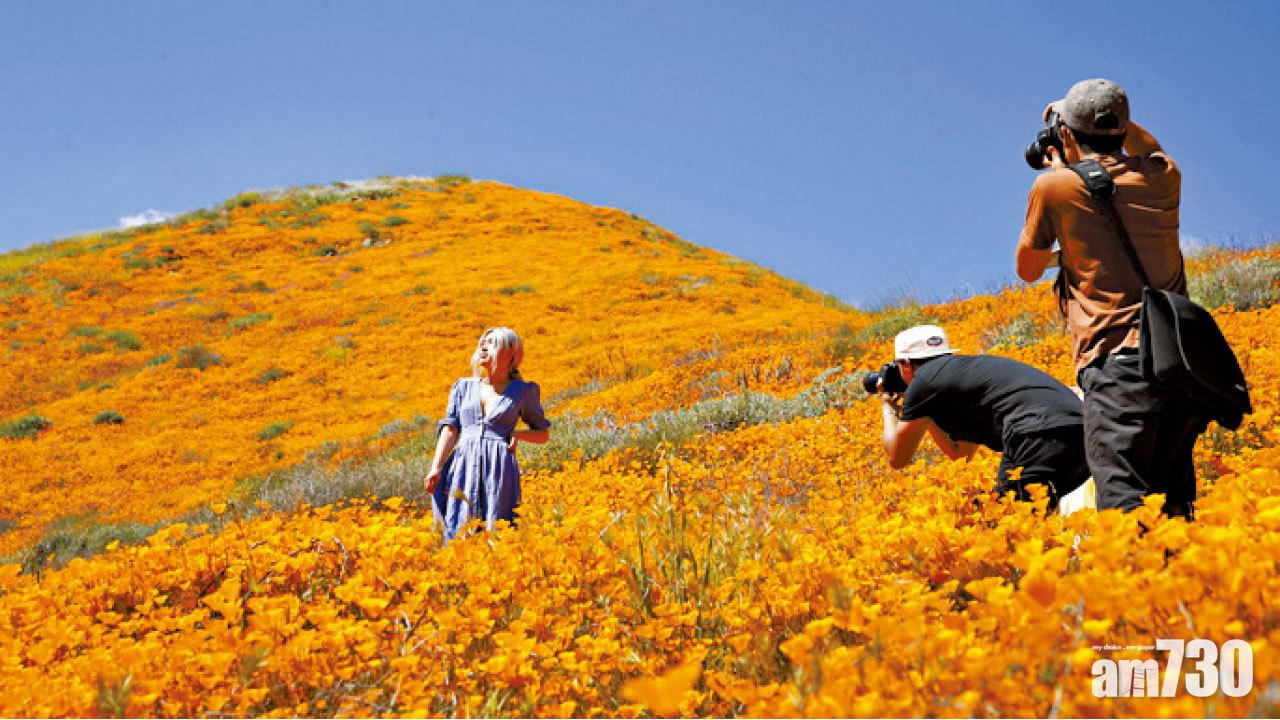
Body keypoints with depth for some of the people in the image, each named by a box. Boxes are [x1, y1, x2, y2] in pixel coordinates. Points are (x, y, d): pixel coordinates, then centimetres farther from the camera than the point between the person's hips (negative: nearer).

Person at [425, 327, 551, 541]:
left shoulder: (523, 391, 12)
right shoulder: (463, 387, 18)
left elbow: (543, 434, 20)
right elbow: (450, 429, 8)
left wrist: (519, 434, -2)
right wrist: (436, 468, -6)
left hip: (499, 469, -2)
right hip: (463, 467, 2)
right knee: (460, 533, -8)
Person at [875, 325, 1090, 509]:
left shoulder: (924, 378, 10)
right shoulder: (964, 367, 34)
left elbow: (897, 459, 19)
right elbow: (959, 451, 43)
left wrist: (888, 408, 35)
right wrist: (925, 413, 47)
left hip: (1039, 435, -9)